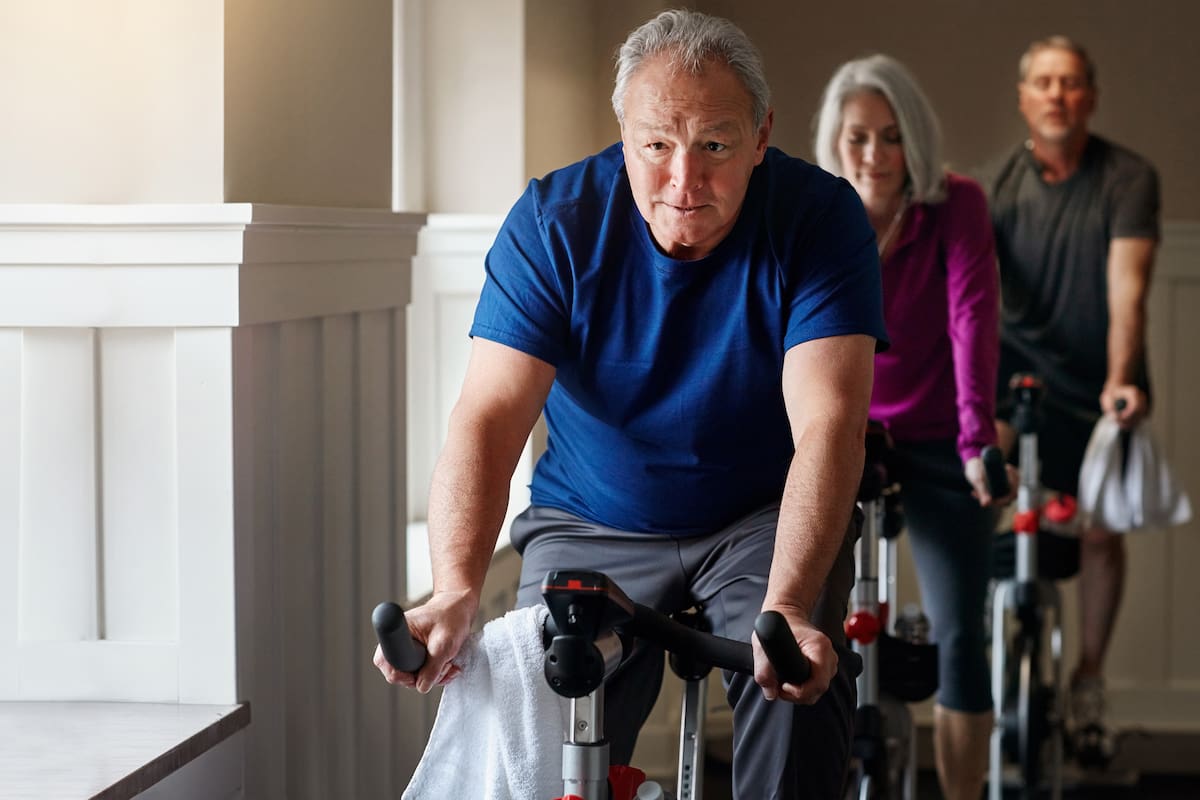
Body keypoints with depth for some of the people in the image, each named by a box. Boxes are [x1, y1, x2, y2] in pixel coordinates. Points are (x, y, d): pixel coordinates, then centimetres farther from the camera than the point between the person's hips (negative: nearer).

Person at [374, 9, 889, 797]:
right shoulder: (554, 221, -15)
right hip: (592, 526, 1)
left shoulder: (820, 218, -17)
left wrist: (786, 607, -44)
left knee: (800, 682, -29)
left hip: (763, 518, 0)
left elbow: (826, 423, -28)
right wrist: (455, 590, -42)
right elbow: (488, 418, -24)